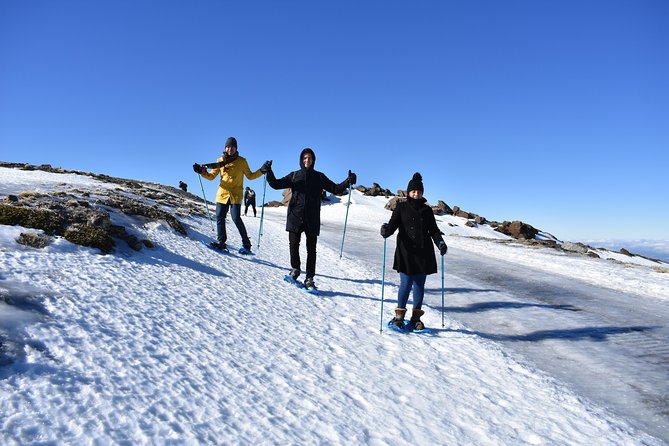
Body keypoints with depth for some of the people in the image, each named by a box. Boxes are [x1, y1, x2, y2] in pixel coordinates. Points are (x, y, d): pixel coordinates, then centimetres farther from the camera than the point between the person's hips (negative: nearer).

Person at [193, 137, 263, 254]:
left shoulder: (242, 161, 2)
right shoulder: (220, 161, 9)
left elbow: (250, 176, 5)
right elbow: (211, 176, 13)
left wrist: (262, 171, -9)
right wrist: (202, 171, -4)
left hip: (236, 194, -4)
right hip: (222, 193, 4)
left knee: (236, 218, -13)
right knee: (219, 217, 1)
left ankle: (246, 245, -7)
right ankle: (221, 242, 13)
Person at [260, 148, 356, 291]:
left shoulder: (319, 177, 11)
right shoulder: (294, 176, 12)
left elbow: (336, 189, 7)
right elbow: (276, 184, 8)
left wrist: (348, 182, -9)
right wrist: (268, 173, -8)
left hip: (312, 219, 0)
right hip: (295, 216, 0)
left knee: (311, 249, 0)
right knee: (294, 245, 0)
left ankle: (309, 279, 6)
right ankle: (295, 269, 26)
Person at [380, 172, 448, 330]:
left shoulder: (427, 210, 13)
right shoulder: (401, 207, 6)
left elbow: (433, 229, 11)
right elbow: (393, 223, -5)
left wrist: (440, 243, -7)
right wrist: (386, 231, -27)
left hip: (424, 253, 3)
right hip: (406, 252, -3)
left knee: (419, 286, 6)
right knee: (406, 284, -7)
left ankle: (416, 317, 17)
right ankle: (399, 316, 9)